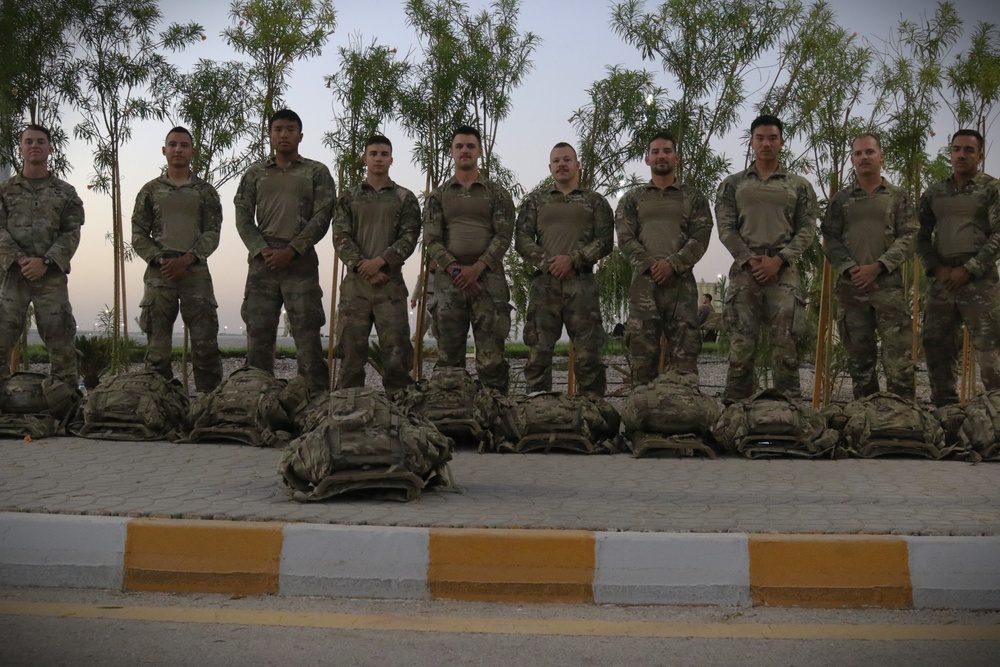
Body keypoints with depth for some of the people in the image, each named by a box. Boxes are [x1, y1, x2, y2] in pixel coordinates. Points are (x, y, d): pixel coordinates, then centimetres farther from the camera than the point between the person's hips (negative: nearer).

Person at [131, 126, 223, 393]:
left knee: (205, 342, -5)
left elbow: (212, 233, 2)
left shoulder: (205, 191, 10)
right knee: (158, 347, 1)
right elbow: (138, 235, 9)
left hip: (196, 271, -1)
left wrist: (186, 259, -12)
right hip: (159, 273, 1)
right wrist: (161, 260, -7)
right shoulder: (150, 190, 12)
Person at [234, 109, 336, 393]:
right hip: (262, 263, 3)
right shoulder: (255, 173, 15)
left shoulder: (316, 172, 8)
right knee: (258, 335, 3)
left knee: (307, 335, -5)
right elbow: (243, 218, 9)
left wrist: (292, 250, -11)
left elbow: (322, 217, -2)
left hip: (301, 263, -3)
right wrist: (262, 250, -7)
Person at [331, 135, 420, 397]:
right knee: (352, 348, 1)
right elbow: (341, 237, 3)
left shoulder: (405, 198, 10)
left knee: (396, 347, -5)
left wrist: (380, 261, -14)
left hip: (391, 283, -1)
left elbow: (409, 237, -1)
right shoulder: (349, 198, 13)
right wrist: (362, 266, -12)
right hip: (355, 283, 1)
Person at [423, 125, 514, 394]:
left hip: (488, 278, -1)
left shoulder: (496, 193, 10)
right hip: (449, 280, 1)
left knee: (491, 352, -5)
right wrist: (455, 269, -10)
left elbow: (504, 236, 0)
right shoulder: (438, 195, 14)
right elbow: (431, 239, 5)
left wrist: (476, 268, -12)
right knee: (448, 354, 2)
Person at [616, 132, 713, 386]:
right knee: (642, 347, -3)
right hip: (644, 280, 1)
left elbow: (701, 237, 3)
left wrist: (673, 264, -12)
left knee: (684, 347, -7)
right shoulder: (632, 199, 18)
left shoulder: (693, 198, 15)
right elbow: (625, 237, 5)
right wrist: (649, 264, -11)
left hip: (681, 280, -1)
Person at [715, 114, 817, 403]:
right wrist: (750, 260, -9)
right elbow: (726, 228, 5)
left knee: (785, 341, -4)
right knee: (741, 341, -2)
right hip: (744, 269, 0)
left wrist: (779, 260, -9)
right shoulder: (733, 184, 13)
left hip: (784, 271, 0)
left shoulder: (799, 186, 13)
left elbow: (807, 230, 5)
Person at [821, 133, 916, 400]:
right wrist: (850, 269, -10)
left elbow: (908, 238, 1)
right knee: (859, 356, 6)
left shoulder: (898, 197, 9)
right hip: (850, 287, 2)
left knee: (898, 355, -7)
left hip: (889, 285, -2)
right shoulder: (840, 199, 13)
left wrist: (878, 267, -12)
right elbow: (830, 239, 6)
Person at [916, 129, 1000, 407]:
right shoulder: (933, 193, 15)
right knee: (936, 344, 4)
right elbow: (921, 236, 14)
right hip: (942, 279, 5)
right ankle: (944, 408, 13)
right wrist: (936, 268, -2)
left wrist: (969, 270, -12)